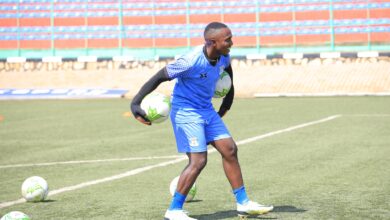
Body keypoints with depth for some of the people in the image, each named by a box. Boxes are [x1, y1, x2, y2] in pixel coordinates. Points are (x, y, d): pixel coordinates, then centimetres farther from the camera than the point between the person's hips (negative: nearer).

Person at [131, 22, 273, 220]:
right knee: (198, 161, -15)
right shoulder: (190, 62, -28)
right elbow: (158, 78, -23)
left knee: (230, 150, 7)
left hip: (207, 111, 8)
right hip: (186, 112, -8)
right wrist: (135, 103, -29)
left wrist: (226, 104, 25)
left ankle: (243, 203, 17)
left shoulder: (223, 57, -5)